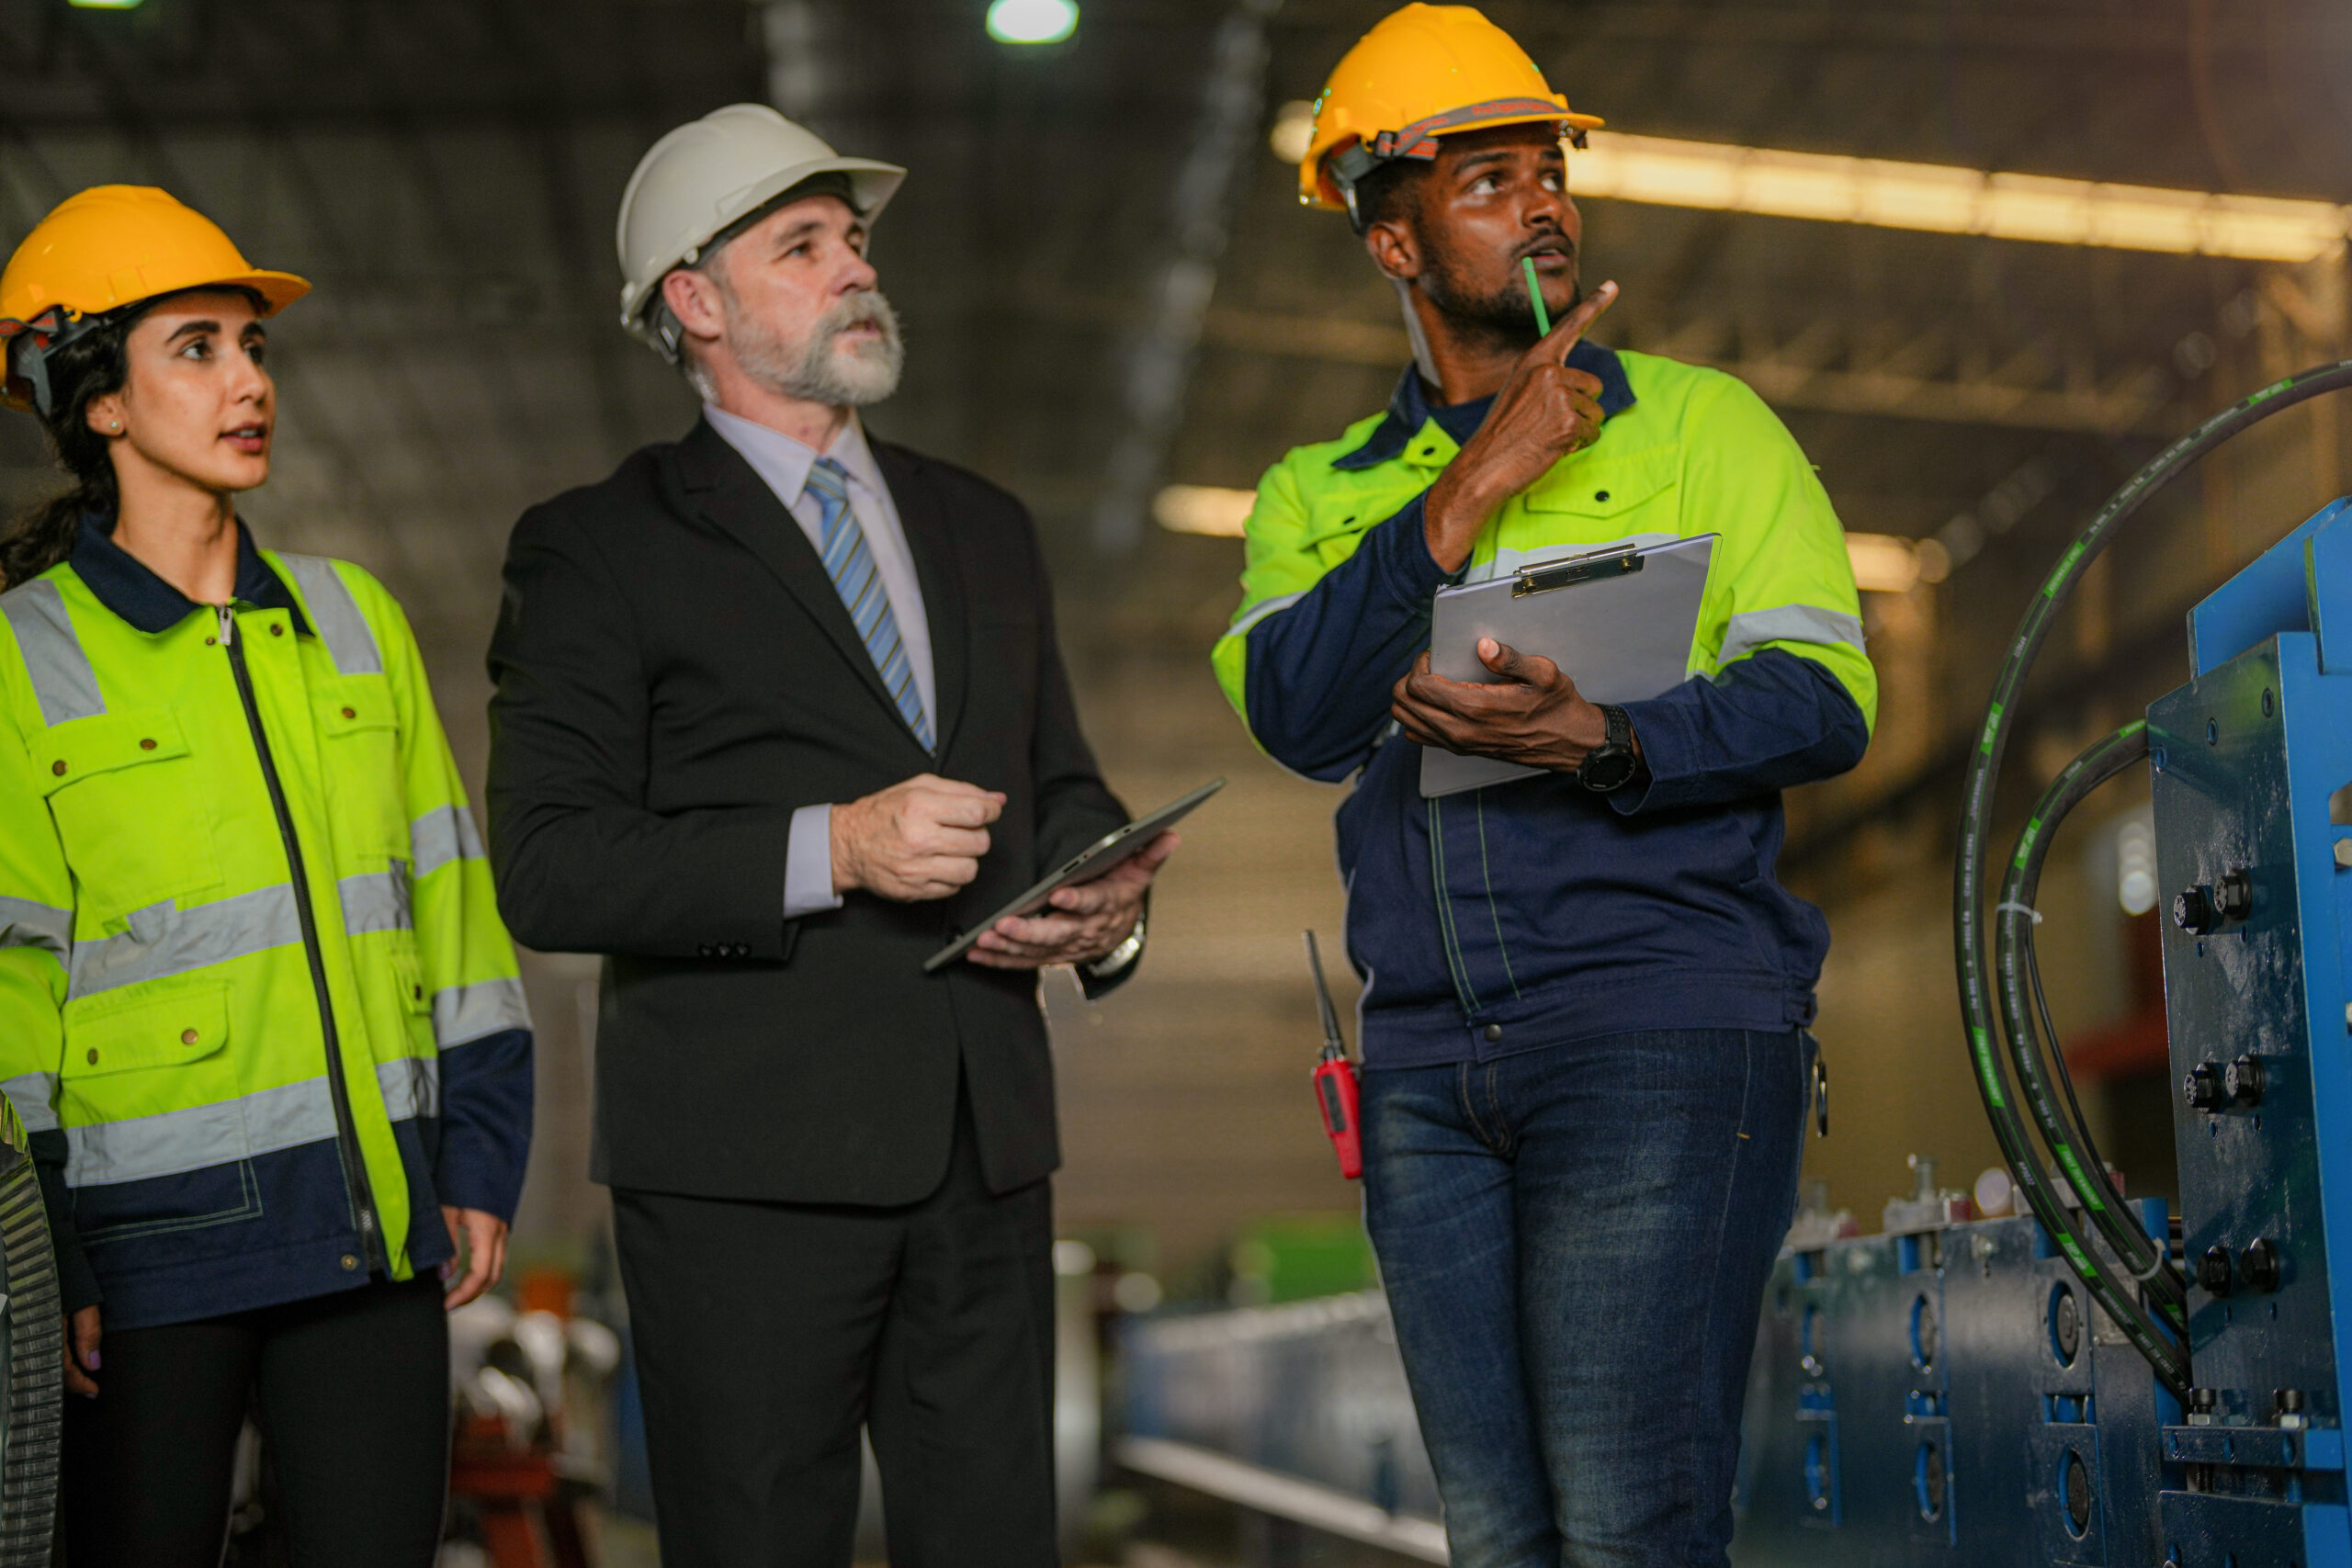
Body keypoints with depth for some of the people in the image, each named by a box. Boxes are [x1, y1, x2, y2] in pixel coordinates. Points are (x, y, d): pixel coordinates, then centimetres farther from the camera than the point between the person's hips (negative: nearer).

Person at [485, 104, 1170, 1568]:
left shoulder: (984, 527, 19)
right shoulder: (600, 551, 0)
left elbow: (1063, 787, 23)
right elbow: (548, 868, -9)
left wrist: (1107, 908, -1)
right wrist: (831, 849, -19)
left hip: (985, 1150, 5)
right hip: (749, 1164, -5)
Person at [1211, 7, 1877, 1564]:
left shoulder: (1702, 424, 8)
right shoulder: (1321, 494, 15)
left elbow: (1825, 699, -3)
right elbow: (1295, 713, -4)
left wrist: (1603, 741, -21)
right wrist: (1475, 487, -12)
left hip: (1663, 1026, -4)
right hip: (1429, 1068, 4)